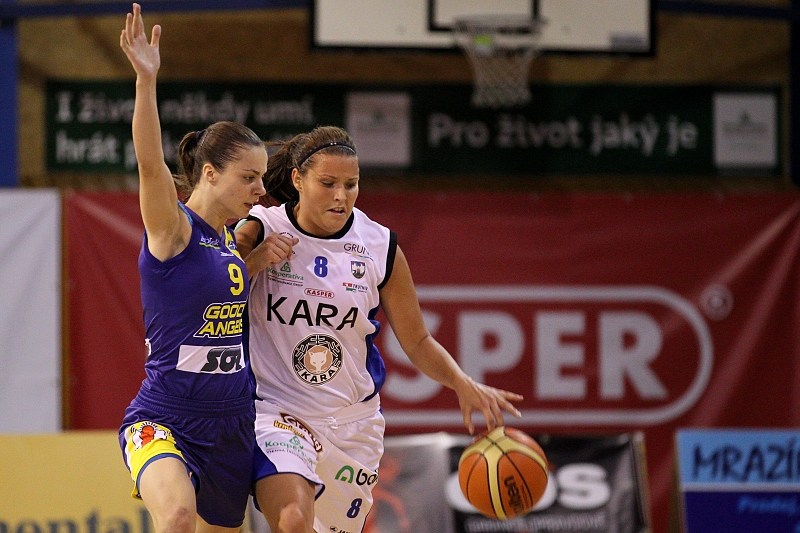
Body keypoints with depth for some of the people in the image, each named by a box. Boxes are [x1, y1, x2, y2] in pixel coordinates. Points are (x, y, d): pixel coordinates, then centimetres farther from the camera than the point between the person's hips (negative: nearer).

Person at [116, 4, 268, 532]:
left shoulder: (232, 236, 11)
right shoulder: (171, 227, -10)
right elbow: (151, 163, -31)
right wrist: (147, 80, -43)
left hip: (230, 424, 8)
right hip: (164, 421, -8)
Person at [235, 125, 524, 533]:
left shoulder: (379, 247, 0)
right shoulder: (259, 234, -8)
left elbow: (417, 341, 7)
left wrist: (465, 386, -11)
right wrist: (254, 262, -21)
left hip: (352, 421, 4)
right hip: (275, 411, -4)